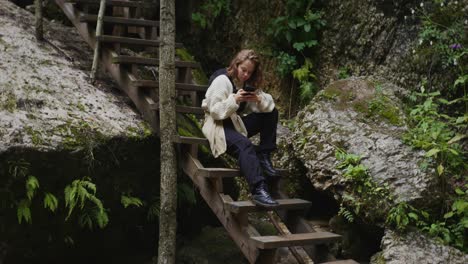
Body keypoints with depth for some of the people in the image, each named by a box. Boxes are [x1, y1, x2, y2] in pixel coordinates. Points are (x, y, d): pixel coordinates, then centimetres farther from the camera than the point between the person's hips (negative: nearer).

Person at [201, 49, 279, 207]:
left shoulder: (249, 83, 8)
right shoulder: (222, 80, -13)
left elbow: (269, 104, 1)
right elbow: (215, 111, -19)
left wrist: (259, 99, -21)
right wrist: (234, 100, -31)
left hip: (238, 122, 8)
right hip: (218, 124, -8)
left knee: (272, 113, -8)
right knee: (244, 145, -36)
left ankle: (263, 157, -8)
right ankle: (258, 190, -45)